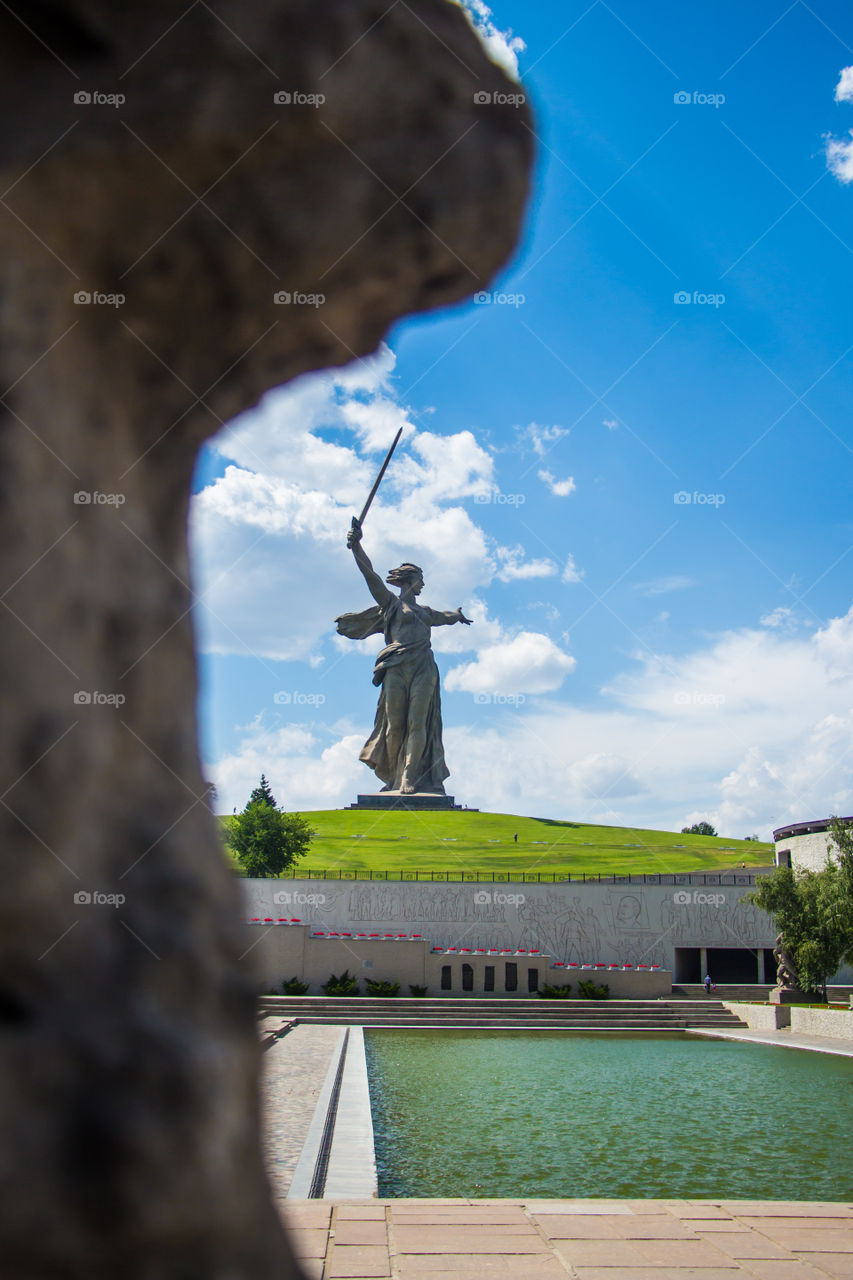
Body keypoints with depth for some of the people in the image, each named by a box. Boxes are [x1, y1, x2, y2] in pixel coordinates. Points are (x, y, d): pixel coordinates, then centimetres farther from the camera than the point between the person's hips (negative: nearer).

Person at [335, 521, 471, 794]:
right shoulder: (391, 603, 13)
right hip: (397, 669, -4)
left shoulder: (425, 612, 28)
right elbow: (370, 575, 2)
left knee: (417, 723, -9)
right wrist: (356, 545, -8)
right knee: (395, 725, -5)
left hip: (423, 669, 4)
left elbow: (447, 616, 49)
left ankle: (408, 779, -13)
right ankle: (392, 776, 5)